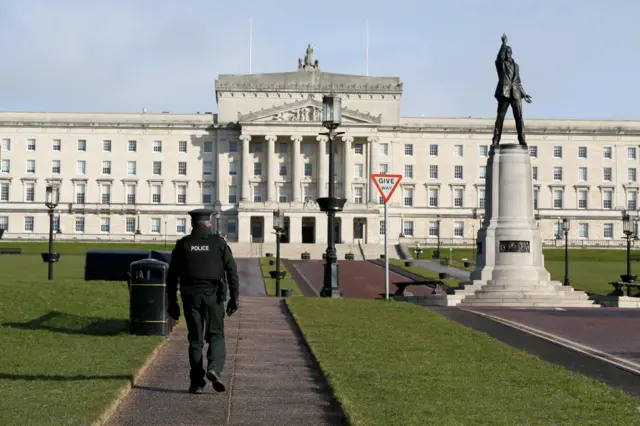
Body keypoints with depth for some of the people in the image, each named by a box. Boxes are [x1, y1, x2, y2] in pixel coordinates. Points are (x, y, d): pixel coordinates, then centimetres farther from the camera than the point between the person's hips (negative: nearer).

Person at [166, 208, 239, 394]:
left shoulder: (182, 244, 5)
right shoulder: (219, 242, 3)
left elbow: (172, 275, 3)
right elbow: (232, 271, -2)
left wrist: (172, 302, 8)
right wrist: (234, 297, 1)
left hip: (191, 295, 1)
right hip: (213, 295, -1)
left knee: (195, 339, 8)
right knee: (216, 336, 9)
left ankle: (197, 382, 6)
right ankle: (214, 369, -17)